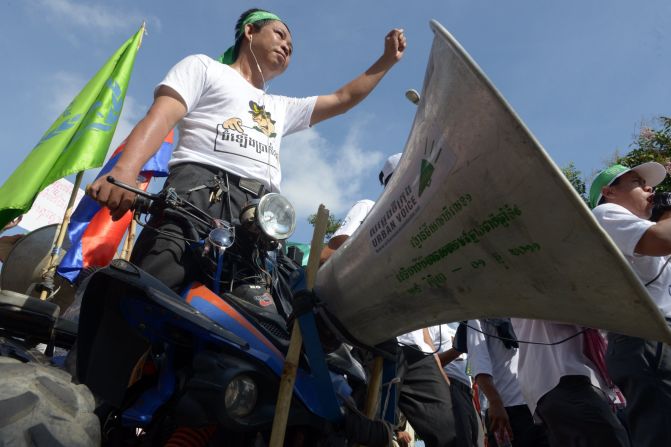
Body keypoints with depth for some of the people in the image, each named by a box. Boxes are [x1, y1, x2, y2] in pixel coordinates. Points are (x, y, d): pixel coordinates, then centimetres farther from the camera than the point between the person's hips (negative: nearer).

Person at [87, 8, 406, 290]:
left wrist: (387, 60, 41)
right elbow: (160, 118, 5)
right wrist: (124, 171, -14)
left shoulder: (282, 107, 40)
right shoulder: (203, 66, 23)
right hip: (202, 193, -4)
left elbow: (343, 99, 43)